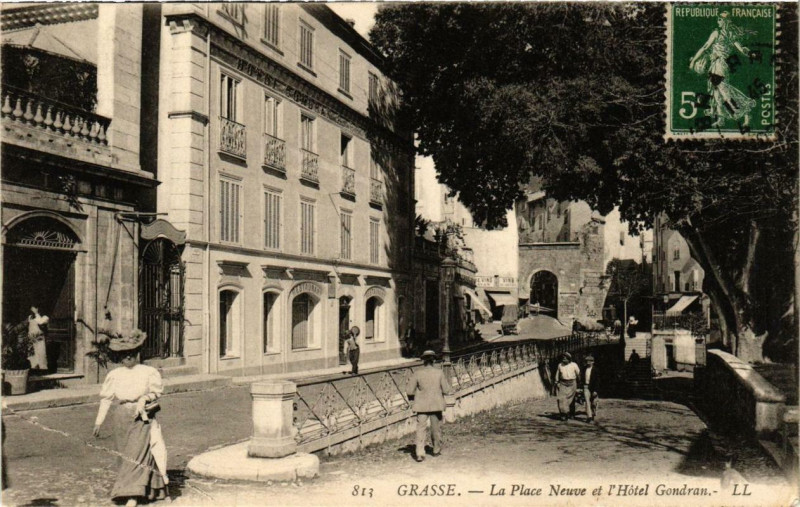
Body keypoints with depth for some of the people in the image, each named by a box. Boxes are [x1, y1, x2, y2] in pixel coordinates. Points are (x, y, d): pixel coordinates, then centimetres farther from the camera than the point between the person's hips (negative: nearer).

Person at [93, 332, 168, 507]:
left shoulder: (148, 372, 1)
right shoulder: (114, 375, 6)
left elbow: (156, 392, 2)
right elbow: (106, 398, 5)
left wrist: (144, 398, -18)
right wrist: (99, 421, -1)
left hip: (142, 418, -2)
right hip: (121, 418, 2)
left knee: (138, 456, -8)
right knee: (125, 455, 7)